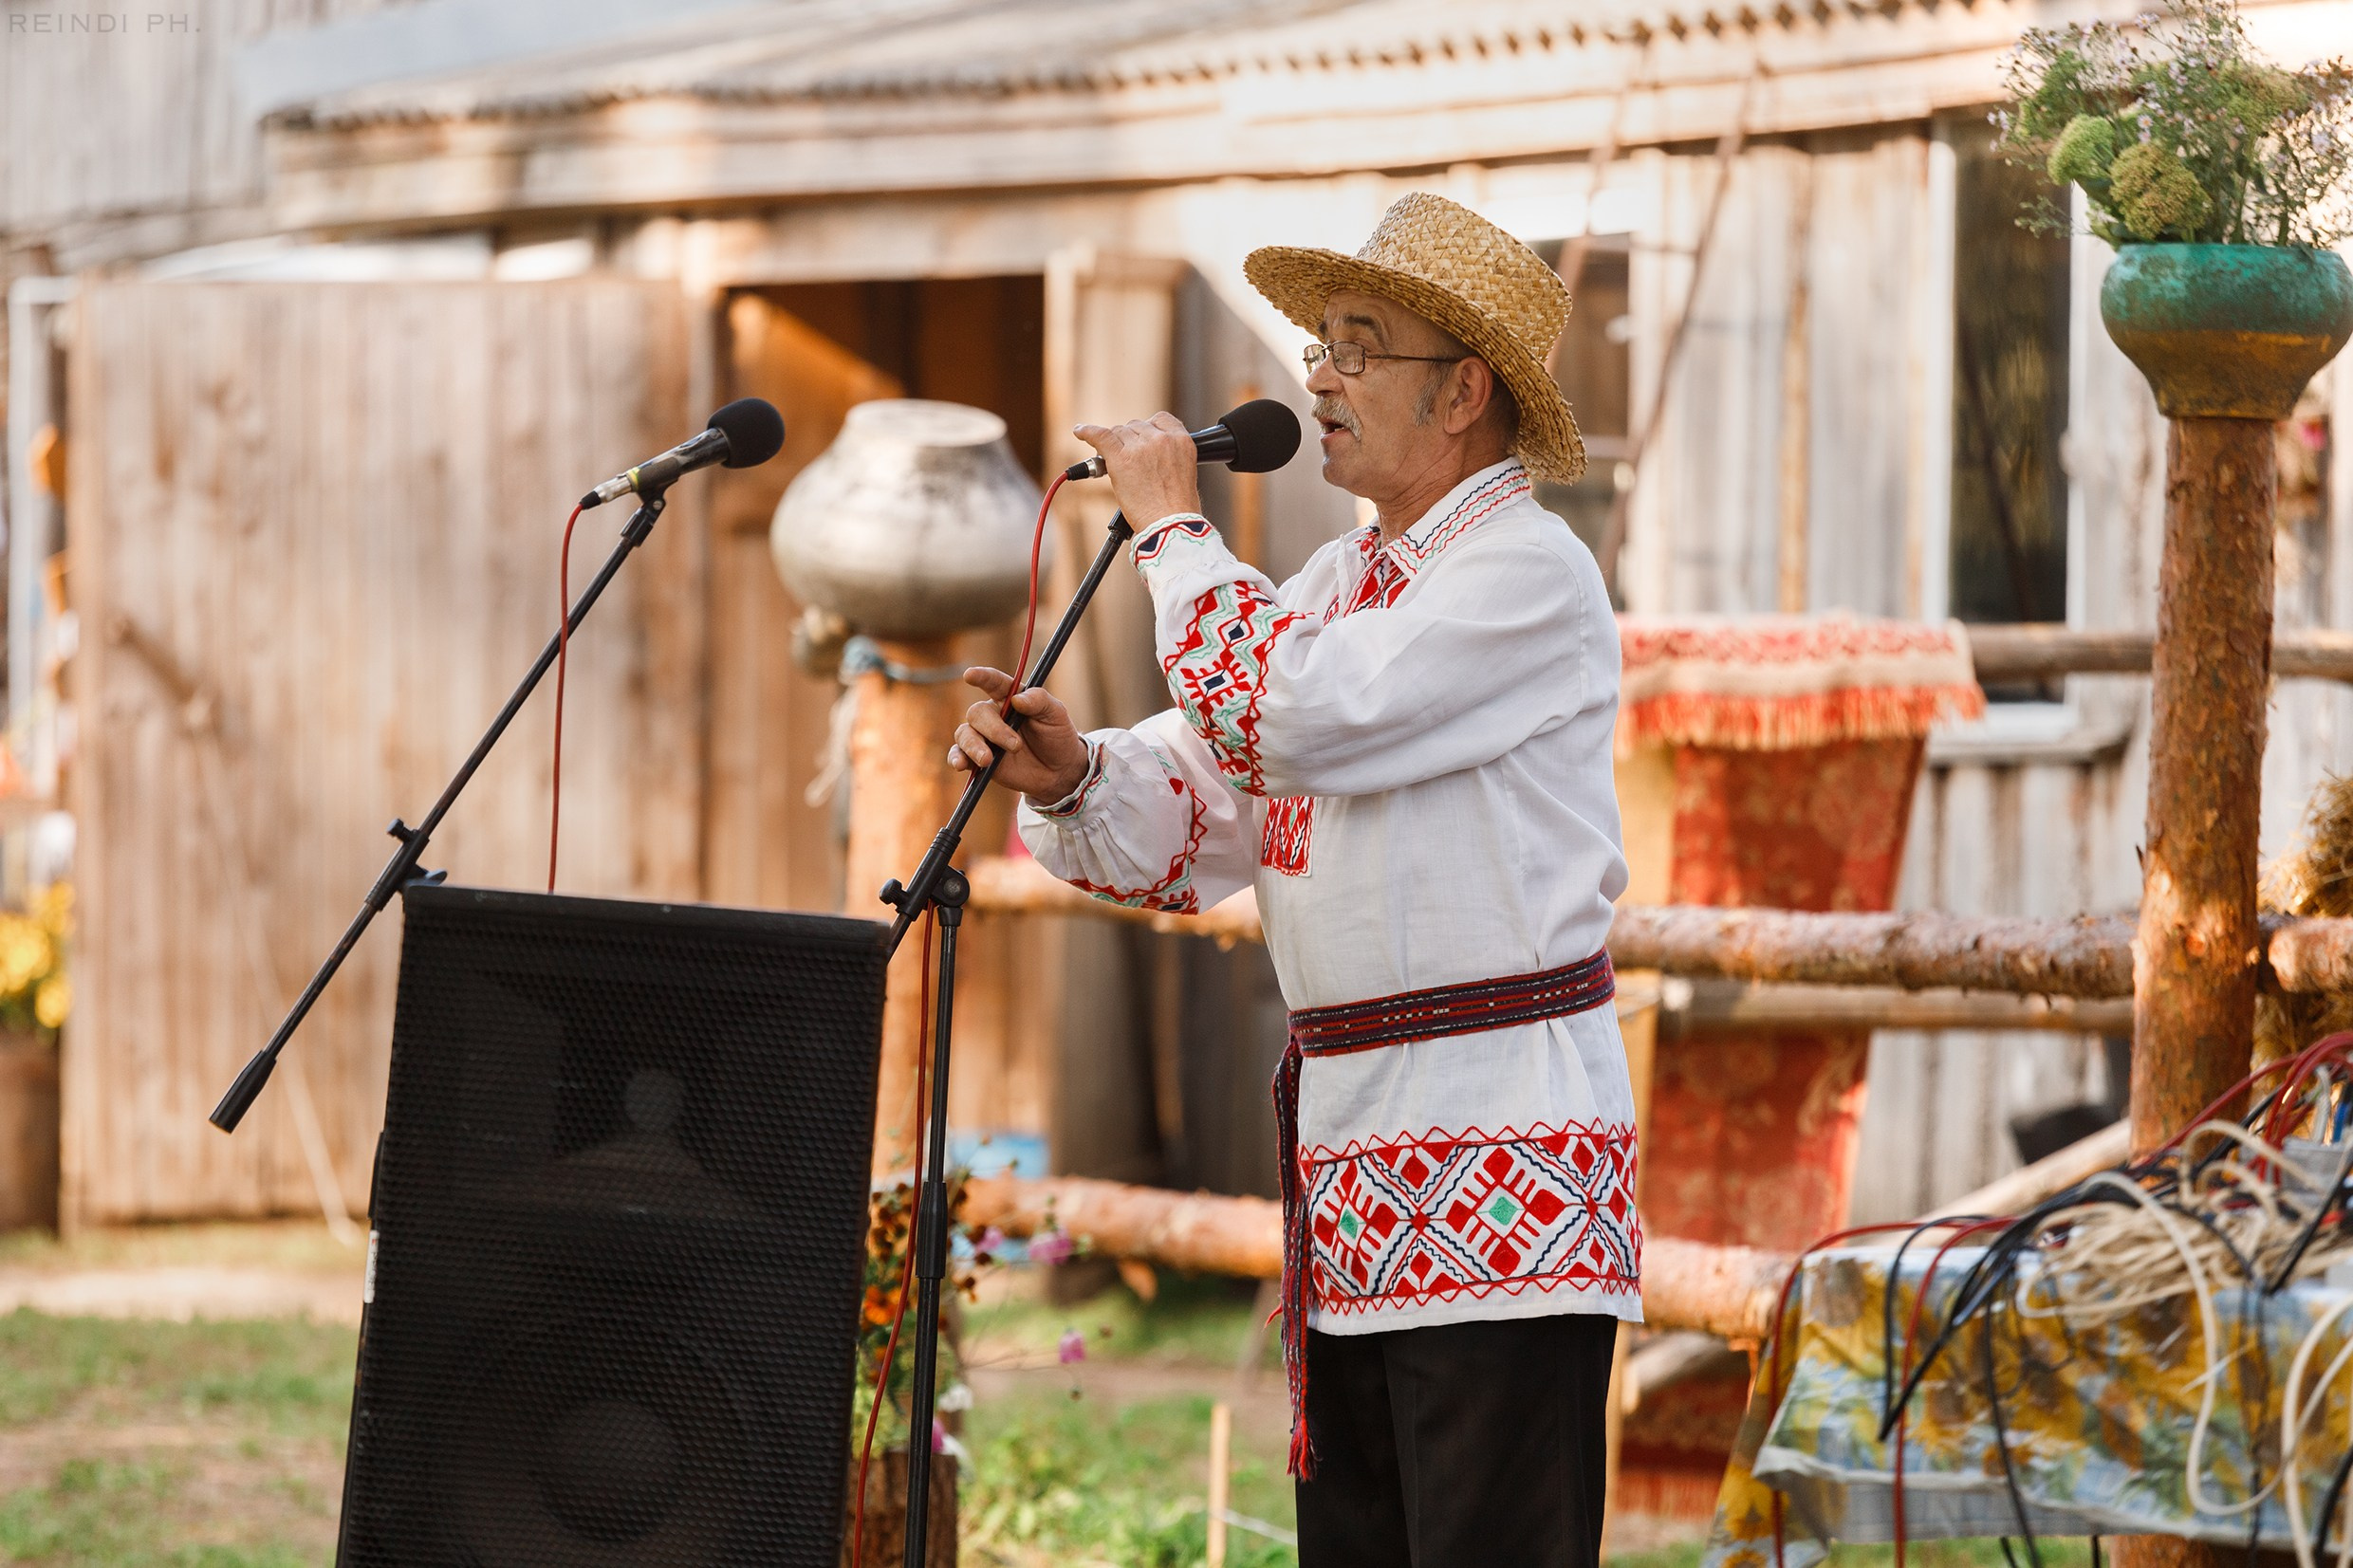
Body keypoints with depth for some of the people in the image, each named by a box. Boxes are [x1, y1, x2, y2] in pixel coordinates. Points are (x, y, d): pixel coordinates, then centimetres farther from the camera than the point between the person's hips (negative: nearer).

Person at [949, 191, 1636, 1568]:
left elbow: (1280, 718, -22)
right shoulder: (1337, 580, 19)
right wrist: (1070, 777, -6)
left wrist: (1174, 524, -8)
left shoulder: (1528, 569, -10)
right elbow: (1190, 828, 15)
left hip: (1501, 1160, -9)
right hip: (1353, 1169, 9)